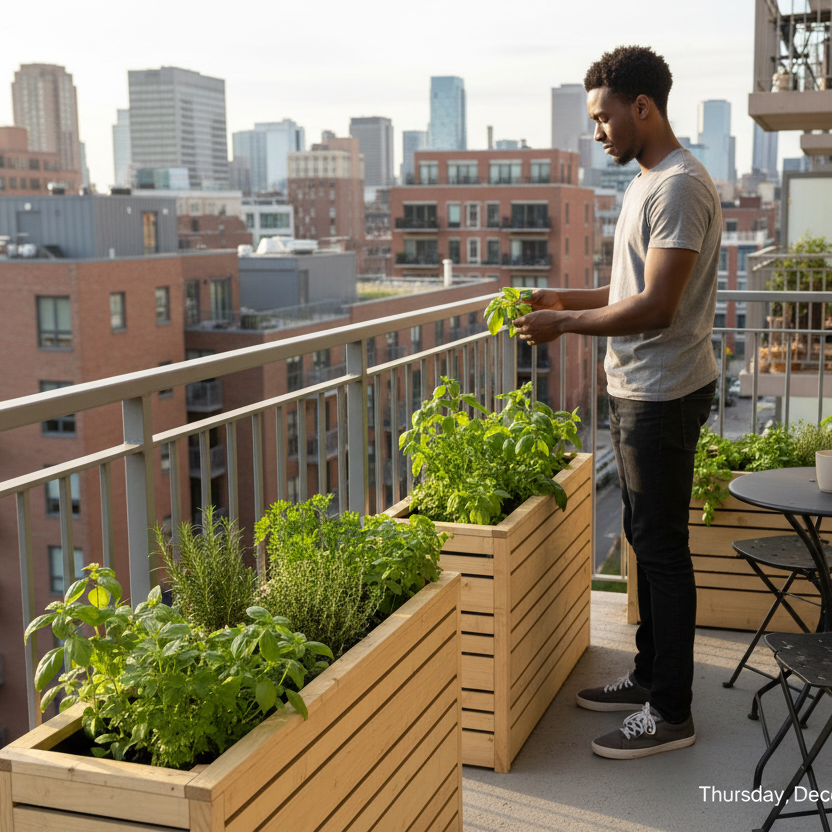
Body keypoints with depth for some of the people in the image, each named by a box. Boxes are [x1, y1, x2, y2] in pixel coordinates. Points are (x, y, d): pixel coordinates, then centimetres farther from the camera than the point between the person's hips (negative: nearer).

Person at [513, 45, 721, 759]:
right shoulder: (648, 181, 15)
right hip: (637, 390, 10)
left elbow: (655, 306, -24)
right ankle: (651, 676, 30)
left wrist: (563, 324, -16)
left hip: (664, 396, -10)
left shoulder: (680, 185, -18)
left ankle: (671, 713, 8)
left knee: (662, 547, -3)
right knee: (647, 539, 17)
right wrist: (565, 298, 10)